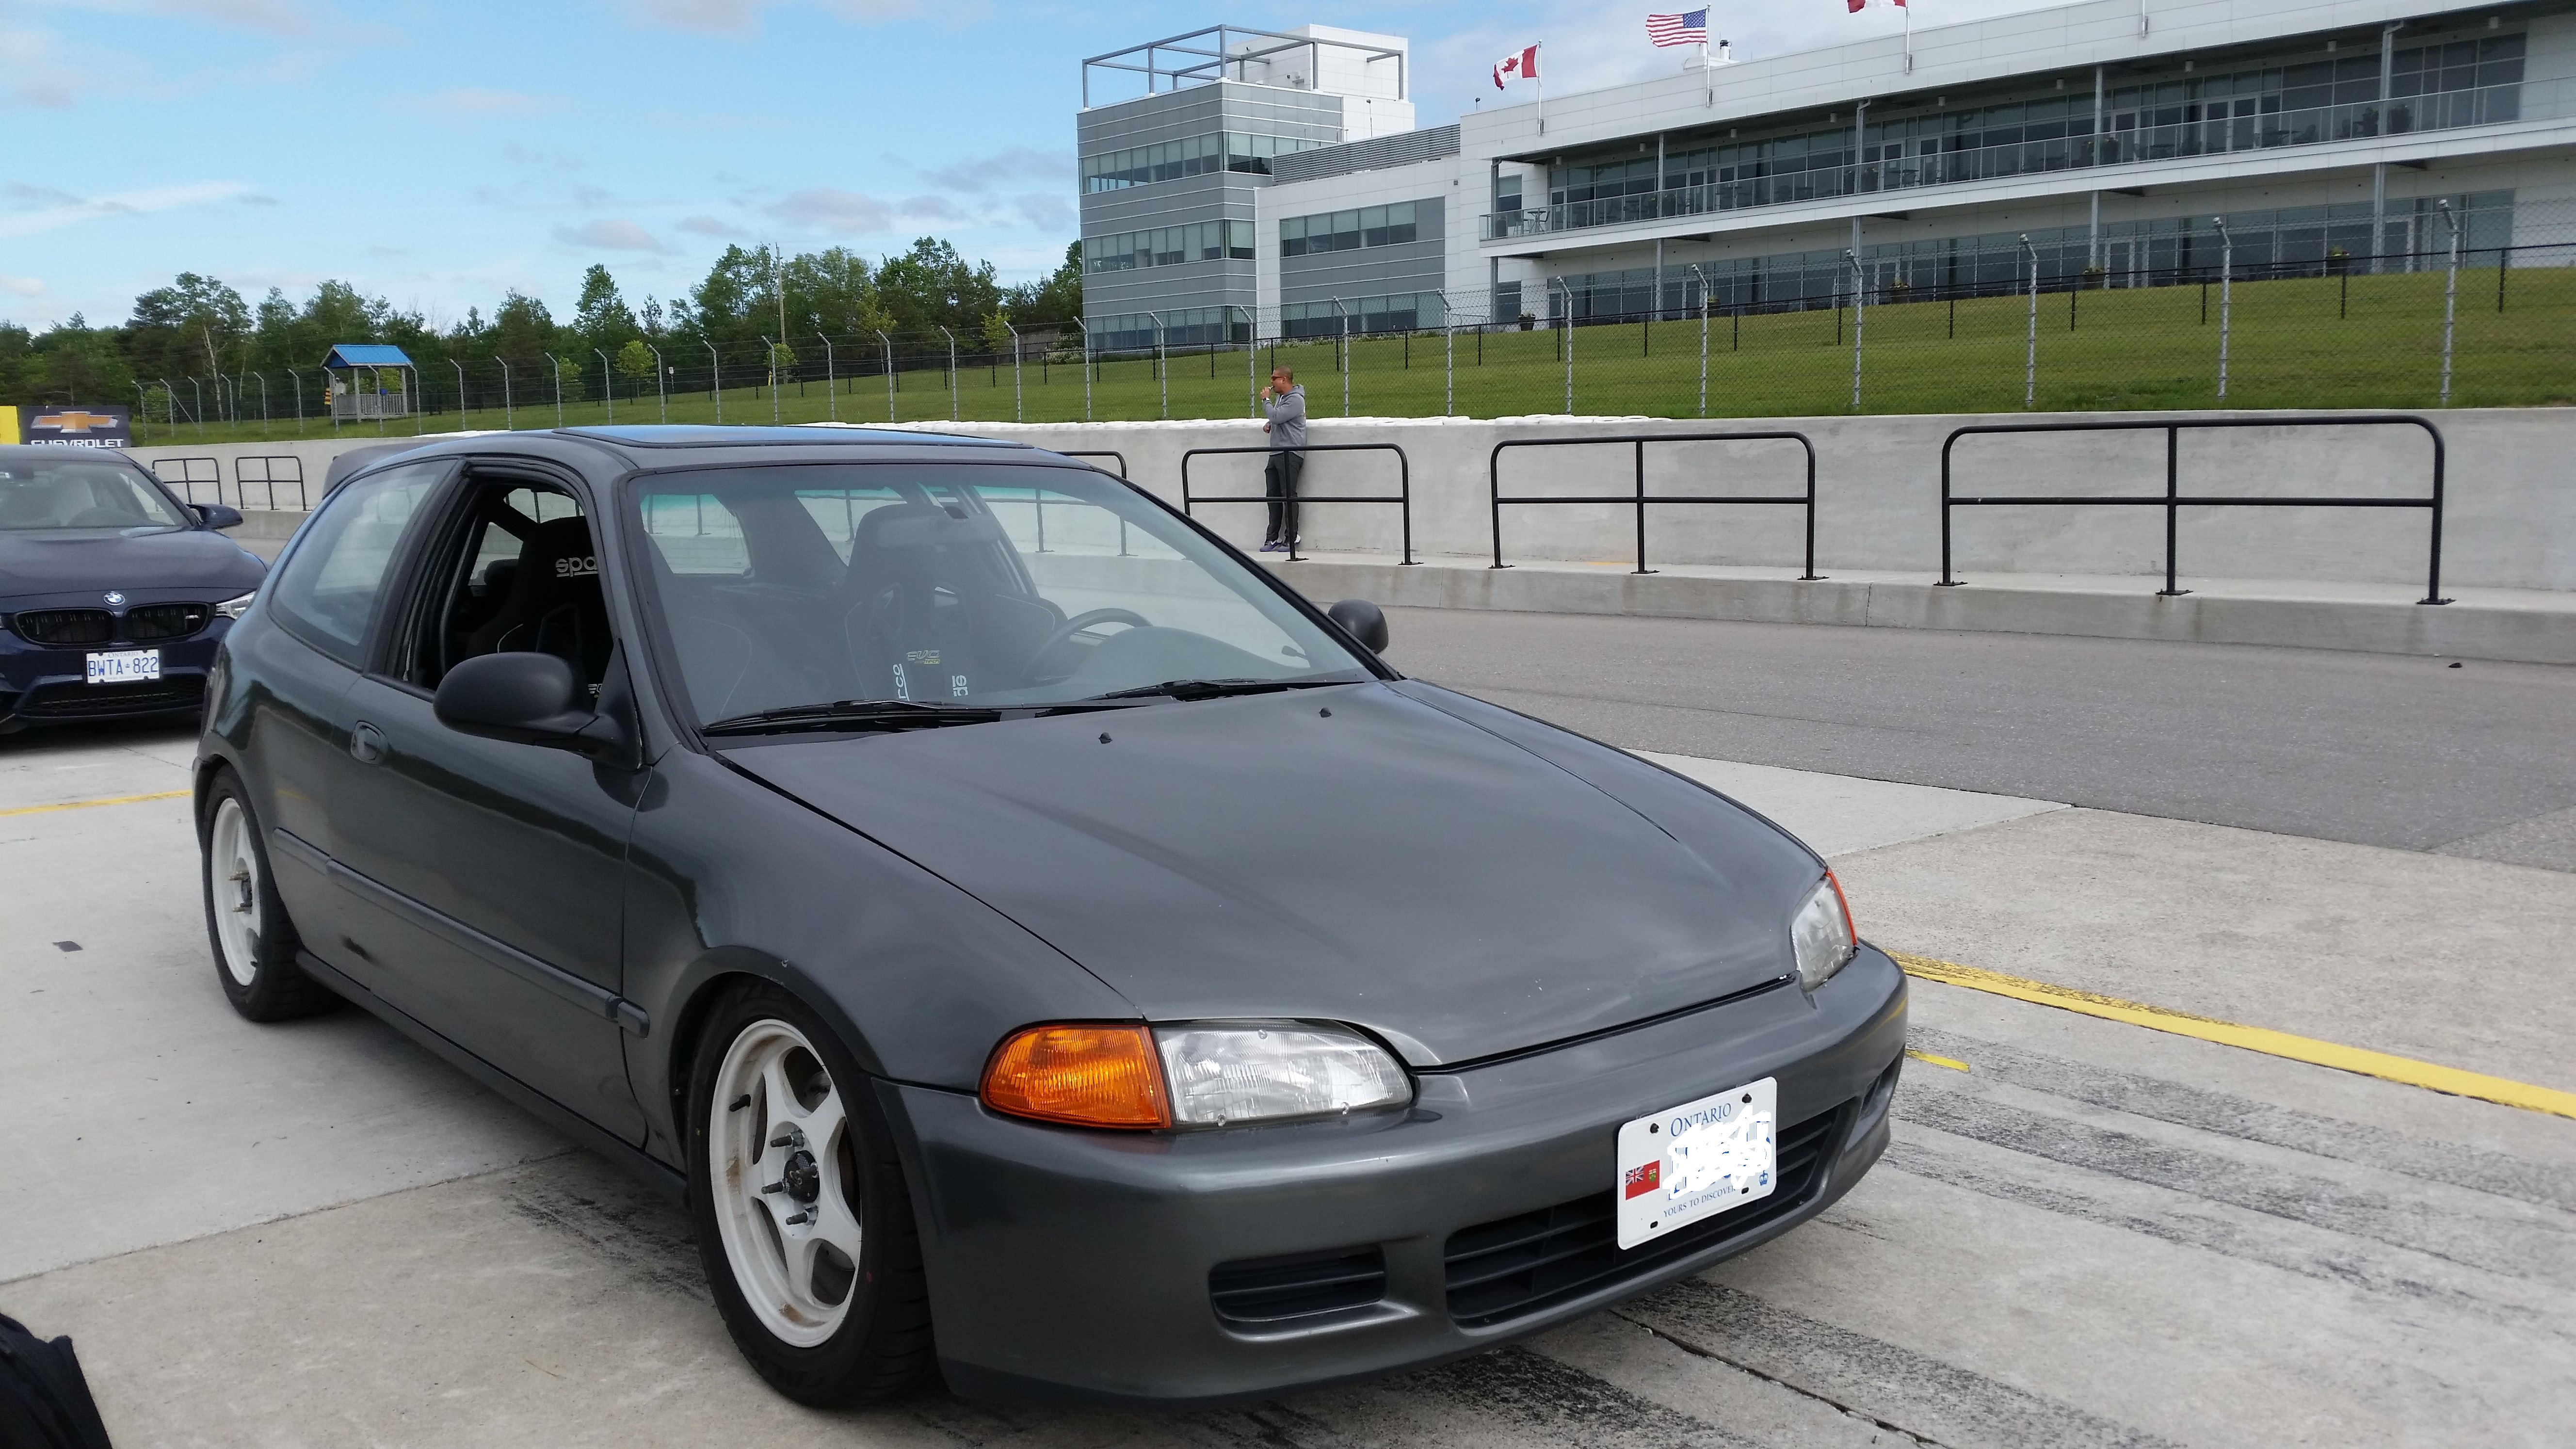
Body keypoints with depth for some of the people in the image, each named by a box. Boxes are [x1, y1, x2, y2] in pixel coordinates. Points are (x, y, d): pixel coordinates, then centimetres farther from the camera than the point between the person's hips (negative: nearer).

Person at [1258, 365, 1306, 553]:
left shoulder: (1295, 400, -10)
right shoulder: (1280, 397, 19)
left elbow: (1276, 416, -21)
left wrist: (1266, 400, -6)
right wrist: (1269, 424, 12)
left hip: (1290, 454, -10)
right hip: (1276, 454, 10)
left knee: (1289, 496, -8)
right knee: (1273, 496, 7)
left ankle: (1290, 539, -6)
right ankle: (1272, 539, 10)